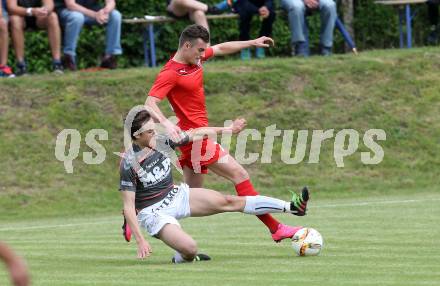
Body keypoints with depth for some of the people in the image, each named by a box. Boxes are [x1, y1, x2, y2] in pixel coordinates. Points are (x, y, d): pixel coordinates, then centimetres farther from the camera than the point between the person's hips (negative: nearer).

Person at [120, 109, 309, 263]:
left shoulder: (162, 142, -7)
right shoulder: (129, 163, -23)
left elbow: (195, 134, 8)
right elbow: (128, 207, -22)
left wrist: (228, 129, 14)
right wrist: (140, 241, -27)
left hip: (176, 195, 6)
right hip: (153, 213, -6)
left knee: (230, 202, -1)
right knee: (190, 249, -28)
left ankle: (291, 207, 2)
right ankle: (180, 258, 10)